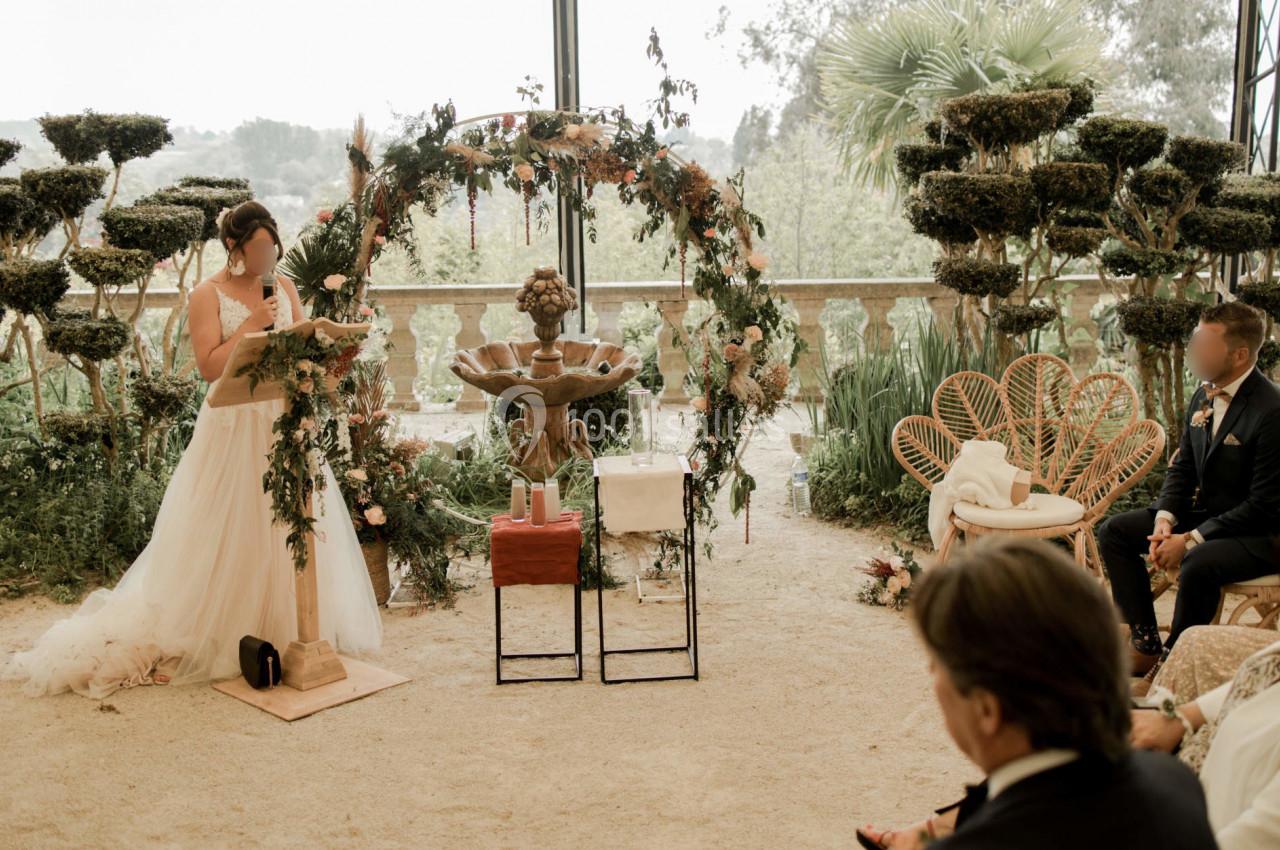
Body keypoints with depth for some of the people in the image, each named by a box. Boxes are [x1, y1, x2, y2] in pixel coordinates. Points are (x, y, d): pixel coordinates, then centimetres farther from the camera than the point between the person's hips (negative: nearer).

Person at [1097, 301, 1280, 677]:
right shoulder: (1204, 397, 4)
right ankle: (1145, 643, 3)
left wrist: (1191, 540, -23)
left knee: (1198, 564, -36)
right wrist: (1164, 519, -8)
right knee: (1113, 531, 1)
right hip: (1203, 513, 9)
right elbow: (1182, 467, 10)